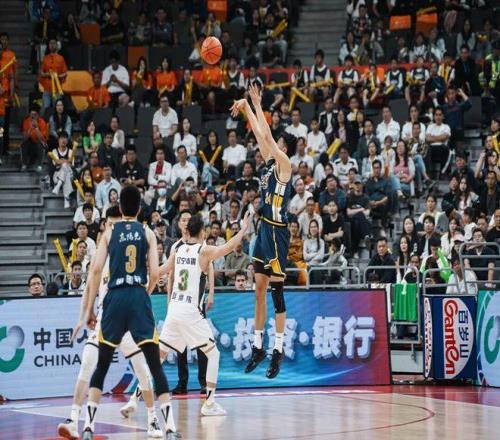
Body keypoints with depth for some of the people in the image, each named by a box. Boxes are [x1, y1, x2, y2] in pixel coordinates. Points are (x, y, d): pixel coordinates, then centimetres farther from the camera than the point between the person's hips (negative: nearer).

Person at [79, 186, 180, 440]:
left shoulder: (109, 233, 8)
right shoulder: (147, 234, 8)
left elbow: (96, 269, 0)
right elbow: (154, 274, 0)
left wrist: (89, 307, 5)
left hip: (114, 298, 1)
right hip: (139, 297, -1)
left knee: (102, 366, 11)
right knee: (155, 365, 0)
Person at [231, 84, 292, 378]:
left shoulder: (285, 165, -10)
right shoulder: (270, 163, 11)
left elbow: (267, 136, -20)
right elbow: (260, 134, 19)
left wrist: (257, 105, -14)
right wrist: (247, 107, 17)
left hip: (278, 231, -9)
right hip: (265, 229, 9)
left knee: (277, 290, -6)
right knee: (260, 290, 10)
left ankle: (279, 350, -2)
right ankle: (258, 347, 16)